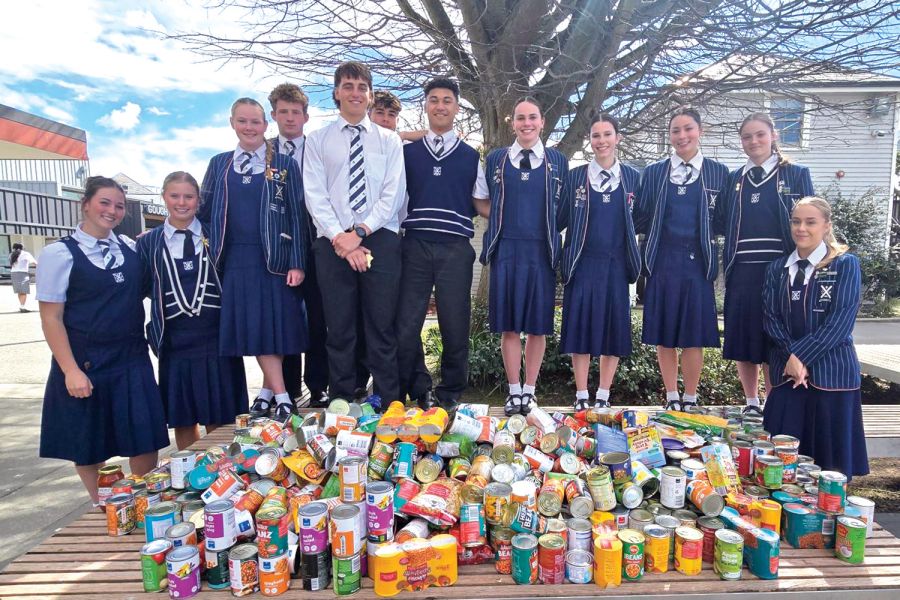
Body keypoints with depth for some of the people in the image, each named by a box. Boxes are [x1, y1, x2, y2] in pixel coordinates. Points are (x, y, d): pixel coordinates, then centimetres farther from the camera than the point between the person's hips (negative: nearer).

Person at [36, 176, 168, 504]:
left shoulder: (130, 247, 5)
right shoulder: (59, 254, -7)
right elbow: (51, 318, -8)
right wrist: (71, 371, -13)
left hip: (133, 360, 3)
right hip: (85, 365, -3)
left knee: (145, 442, 6)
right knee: (88, 446, 12)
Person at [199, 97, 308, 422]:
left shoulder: (284, 165, 5)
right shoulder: (219, 164, 12)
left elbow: (297, 216, 0)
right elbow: (204, 212, 13)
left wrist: (296, 263, -7)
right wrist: (212, 251, 2)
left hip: (274, 258, -2)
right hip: (236, 260, 2)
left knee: (274, 324, -2)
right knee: (251, 327, 0)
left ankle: (267, 392, 10)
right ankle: (281, 396, 7)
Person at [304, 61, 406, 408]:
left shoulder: (389, 140, 12)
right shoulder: (318, 140, 11)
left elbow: (393, 194, 1)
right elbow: (315, 196, 1)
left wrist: (360, 232, -11)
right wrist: (341, 239, -11)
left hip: (381, 240, 0)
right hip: (333, 243, 1)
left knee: (382, 328, 1)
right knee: (339, 329, 4)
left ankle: (388, 406, 10)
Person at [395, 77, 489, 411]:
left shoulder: (471, 157, 12)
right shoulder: (408, 152, 12)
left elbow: (483, 205, 12)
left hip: (456, 249, 0)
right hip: (415, 246, 1)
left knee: (455, 325, 4)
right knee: (406, 324, 1)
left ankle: (450, 394, 21)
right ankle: (416, 390, 19)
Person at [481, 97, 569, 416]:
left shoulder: (558, 161, 8)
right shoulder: (496, 159, 9)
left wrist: (549, 232, 5)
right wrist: (502, 225, 7)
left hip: (542, 252, 0)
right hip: (506, 250, 0)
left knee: (538, 325, 4)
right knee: (509, 326, 2)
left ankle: (529, 391, 16)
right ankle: (514, 392, 14)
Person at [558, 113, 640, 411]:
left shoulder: (632, 177, 7)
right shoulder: (575, 177, 5)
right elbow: (561, 220, 4)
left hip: (616, 264, 1)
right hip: (582, 263, -1)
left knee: (614, 328, 4)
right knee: (580, 326, 0)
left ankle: (603, 396, 17)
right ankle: (581, 396, 12)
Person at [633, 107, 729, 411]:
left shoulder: (718, 172, 5)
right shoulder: (653, 172, 7)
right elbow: (640, 220, 6)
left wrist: (703, 230, -10)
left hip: (697, 262, -1)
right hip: (662, 261, 1)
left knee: (694, 335, 2)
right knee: (663, 334, 5)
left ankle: (690, 399, 17)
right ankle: (671, 397, 19)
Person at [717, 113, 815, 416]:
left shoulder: (796, 175, 5)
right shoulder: (734, 179, 12)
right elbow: (721, 224, 13)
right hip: (741, 272, 3)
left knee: (773, 344, -1)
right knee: (742, 339, 6)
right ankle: (751, 404, 21)